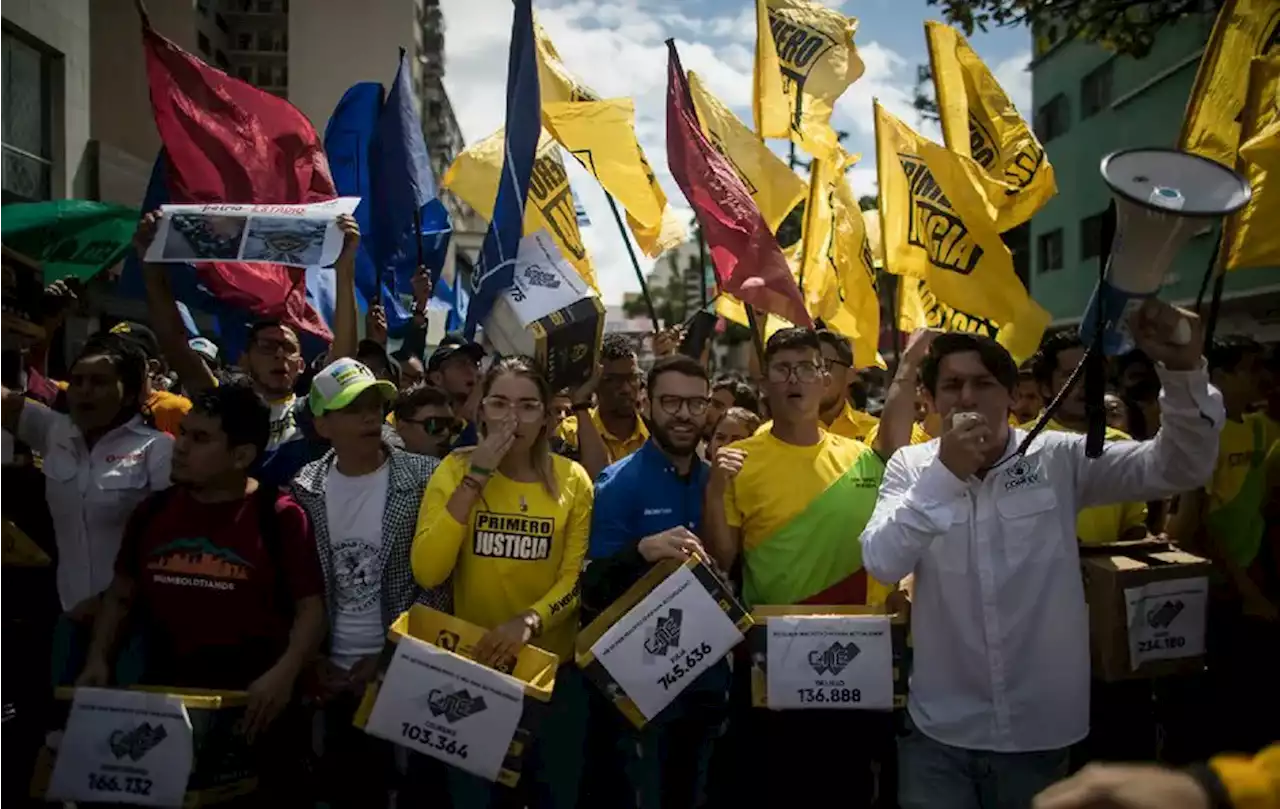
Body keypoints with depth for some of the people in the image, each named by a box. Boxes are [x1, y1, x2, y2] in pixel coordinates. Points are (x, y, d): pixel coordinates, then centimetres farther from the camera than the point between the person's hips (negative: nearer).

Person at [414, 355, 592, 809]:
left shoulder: (572, 480, -4)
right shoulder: (455, 470, -6)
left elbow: (577, 576, -6)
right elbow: (428, 573, -18)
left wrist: (529, 620, -24)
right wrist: (475, 478, -22)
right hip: (471, 662, 0)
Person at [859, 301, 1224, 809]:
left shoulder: (1058, 459, -5)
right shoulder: (911, 466, -4)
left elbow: (1181, 467, -12)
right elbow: (882, 563, -16)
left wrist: (1184, 370, -28)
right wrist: (945, 474, -24)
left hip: (1040, 727, 1)